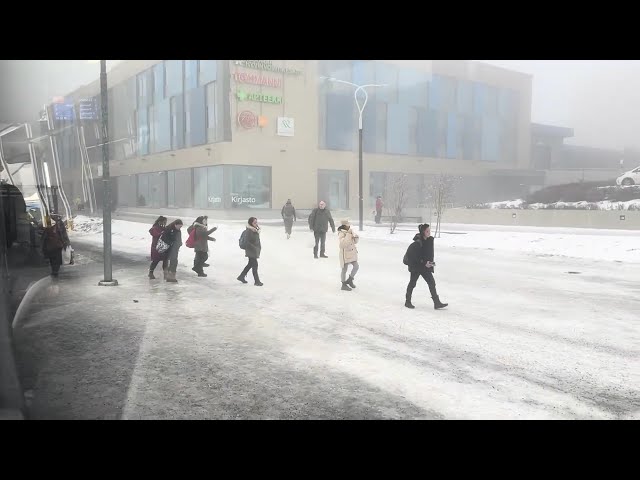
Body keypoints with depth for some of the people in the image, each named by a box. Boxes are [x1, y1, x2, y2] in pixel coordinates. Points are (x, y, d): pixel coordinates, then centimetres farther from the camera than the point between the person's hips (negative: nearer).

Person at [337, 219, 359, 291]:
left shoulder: (350, 232, 5)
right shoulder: (341, 234, -18)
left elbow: (355, 241, 14)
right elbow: (342, 244, -31)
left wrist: (355, 236, -8)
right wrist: (348, 235, -31)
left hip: (352, 253, 7)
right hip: (345, 254, -7)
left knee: (356, 266, 9)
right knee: (344, 269, 5)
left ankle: (349, 280, 28)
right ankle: (344, 285, 18)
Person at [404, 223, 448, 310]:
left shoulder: (430, 240, 2)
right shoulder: (418, 242, -21)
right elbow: (410, 253, -21)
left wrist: (431, 262, 1)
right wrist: (424, 263, -20)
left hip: (425, 265, 7)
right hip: (415, 265, -7)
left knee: (432, 282, 2)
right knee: (413, 283, 6)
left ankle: (437, 303, 4)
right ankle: (407, 302, 21)